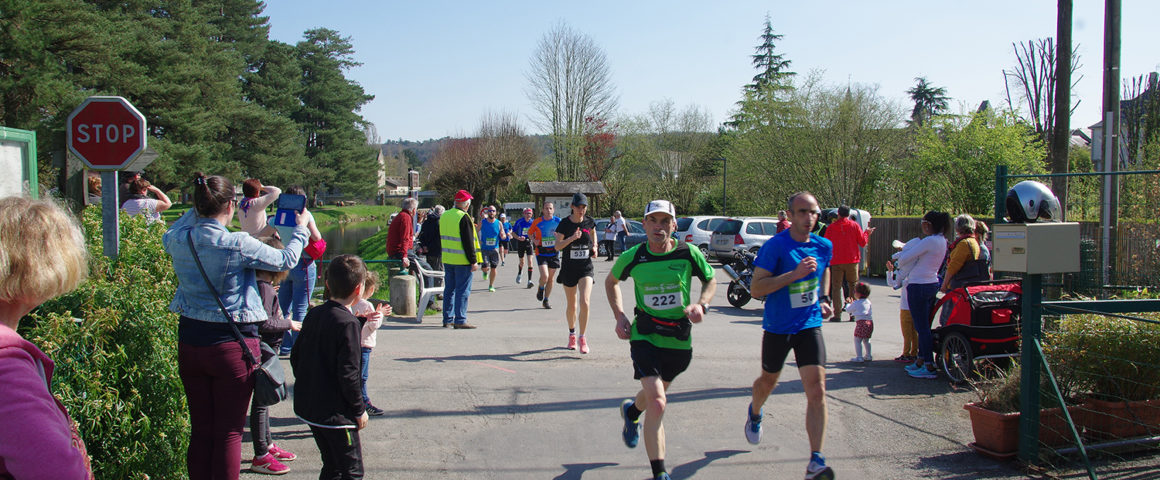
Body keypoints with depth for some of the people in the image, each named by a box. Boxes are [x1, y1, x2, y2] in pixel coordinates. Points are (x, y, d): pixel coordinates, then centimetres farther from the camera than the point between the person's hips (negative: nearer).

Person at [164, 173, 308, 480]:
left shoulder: (178, 240, -3)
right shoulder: (238, 245, -18)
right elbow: (285, 260, -2)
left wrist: (198, 210, 26)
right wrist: (300, 229, 15)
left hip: (189, 341, 5)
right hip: (232, 343, -5)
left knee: (200, 429, 15)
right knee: (229, 433, 5)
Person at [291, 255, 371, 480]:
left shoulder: (313, 315, 6)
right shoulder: (348, 323, -18)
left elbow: (295, 357, 13)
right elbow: (347, 374, -20)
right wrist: (359, 410, -9)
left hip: (307, 407, 8)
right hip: (336, 413, -8)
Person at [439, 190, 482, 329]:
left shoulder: (444, 216, 11)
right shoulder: (464, 218, -15)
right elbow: (468, 242, -17)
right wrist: (473, 261, -13)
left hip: (447, 260, 8)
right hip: (462, 261, -8)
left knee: (449, 289, 13)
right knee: (463, 290, -4)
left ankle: (447, 319, 17)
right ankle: (460, 320, -6)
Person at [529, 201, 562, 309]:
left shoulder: (558, 221, -1)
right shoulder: (537, 222, -4)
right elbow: (529, 233, 11)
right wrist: (534, 240, -8)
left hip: (554, 252, 2)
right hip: (541, 253, -2)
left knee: (551, 278, 7)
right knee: (544, 276, -18)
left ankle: (546, 300, 23)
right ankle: (541, 288, 17)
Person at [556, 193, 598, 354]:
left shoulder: (589, 222, 0)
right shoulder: (564, 223, -8)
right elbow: (557, 245, -13)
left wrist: (594, 247, 8)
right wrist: (572, 238, -28)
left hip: (586, 268, 1)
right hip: (569, 268, -1)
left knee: (584, 301, -16)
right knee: (571, 305, 10)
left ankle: (582, 338, -5)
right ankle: (571, 334, 33)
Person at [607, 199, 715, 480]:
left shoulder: (689, 254, -9)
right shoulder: (633, 257, -9)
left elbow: (710, 280, 9)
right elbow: (611, 281, 11)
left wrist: (702, 304, -11)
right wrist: (619, 317, 1)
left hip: (679, 339, 3)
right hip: (645, 337, -3)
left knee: (656, 392, 25)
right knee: (657, 404, -18)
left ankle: (631, 411, 61)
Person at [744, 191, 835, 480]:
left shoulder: (824, 246, 1)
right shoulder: (775, 246, -15)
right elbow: (756, 288, -21)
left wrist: (824, 299, 10)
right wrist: (794, 274, -29)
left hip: (810, 326, 2)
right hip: (777, 327, -2)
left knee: (817, 391, -13)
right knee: (768, 381, 20)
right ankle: (755, 413, 56)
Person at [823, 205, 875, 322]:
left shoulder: (831, 227, 0)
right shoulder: (855, 225, 0)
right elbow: (863, 243, 2)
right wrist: (867, 233, 20)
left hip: (836, 262, -1)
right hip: (852, 261, 1)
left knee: (836, 287, 3)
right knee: (853, 286, 12)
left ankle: (837, 314, -3)